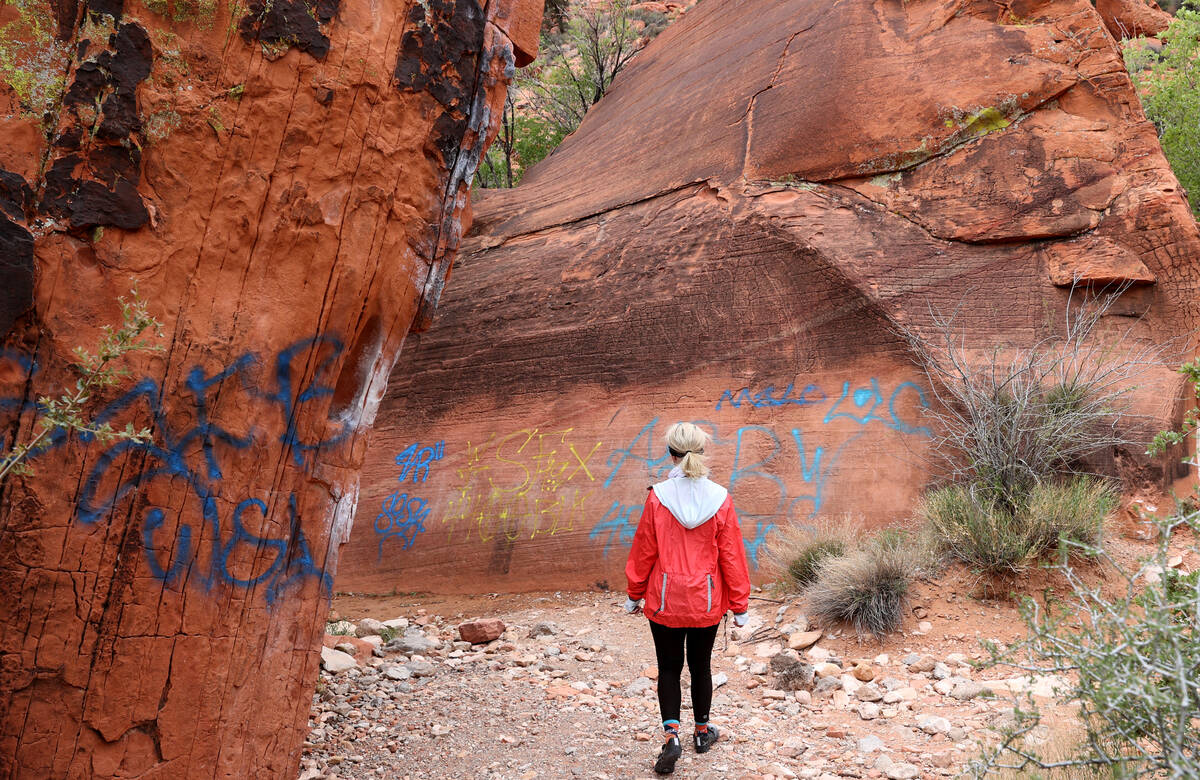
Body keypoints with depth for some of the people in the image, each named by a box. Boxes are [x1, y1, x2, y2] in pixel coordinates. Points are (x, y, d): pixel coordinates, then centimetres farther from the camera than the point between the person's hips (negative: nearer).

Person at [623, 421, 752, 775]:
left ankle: (672, 733, -2)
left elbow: (643, 550, -5)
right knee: (700, 666, 19)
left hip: (665, 600, -1)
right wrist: (739, 605, 6)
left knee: (669, 668, 13)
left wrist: (634, 595, 8)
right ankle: (702, 732, 33)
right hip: (707, 602, 2)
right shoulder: (720, 499, -10)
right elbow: (732, 556, -4)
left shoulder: (658, 496, -13)